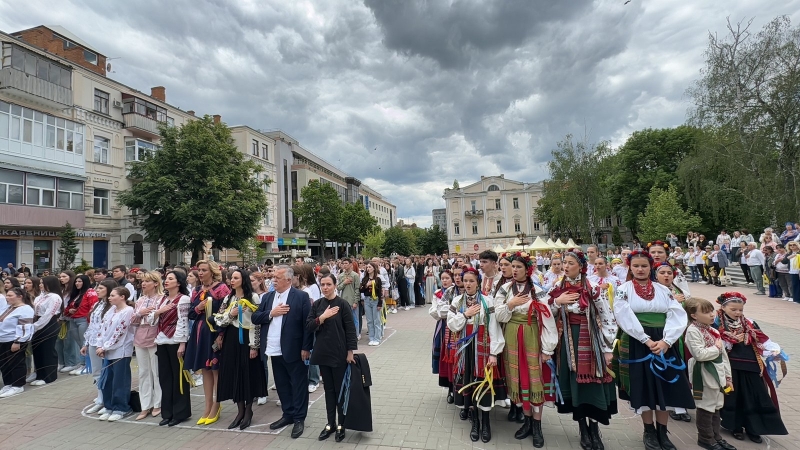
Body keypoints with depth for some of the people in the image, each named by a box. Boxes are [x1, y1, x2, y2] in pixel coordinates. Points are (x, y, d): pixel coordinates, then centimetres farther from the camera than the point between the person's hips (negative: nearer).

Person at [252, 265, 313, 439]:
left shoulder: (301, 296, -10)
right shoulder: (268, 296, 8)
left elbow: (307, 323, -11)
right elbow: (255, 318, 4)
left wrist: (306, 347, -14)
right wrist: (271, 313, -13)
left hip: (294, 350, -6)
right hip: (275, 350, 6)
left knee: (298, 385, 7)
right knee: (282, 384, 18)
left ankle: (299, 418, 21)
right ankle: (288, 414, 33)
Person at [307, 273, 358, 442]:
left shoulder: (342, 304, -9)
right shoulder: (317, 304, 3)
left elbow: (350, 329, -8)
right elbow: (308, 326, -2)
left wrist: (350, 351, -11)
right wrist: (322, 317, -17)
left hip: (339, 353, -4)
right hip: (322, 353, 4)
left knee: (340, 389, 6)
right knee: (328, 389, 14)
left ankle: (341, 425, 21)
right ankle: (330, 423, 26)